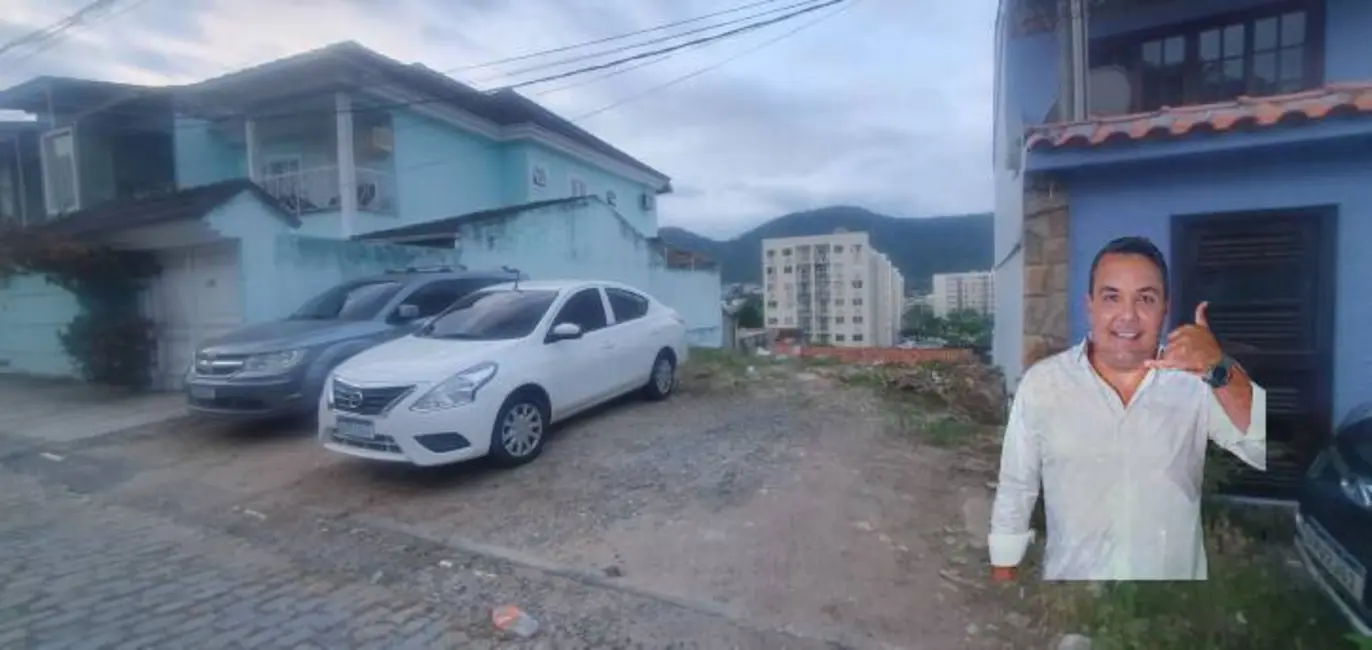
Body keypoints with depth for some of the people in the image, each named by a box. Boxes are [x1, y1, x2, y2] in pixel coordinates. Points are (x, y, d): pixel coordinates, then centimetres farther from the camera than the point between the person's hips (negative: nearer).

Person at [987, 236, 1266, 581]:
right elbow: (1015, 492, -5)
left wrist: (1220, 370, -35)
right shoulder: (1040, 383, -12)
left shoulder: (1199, 379, -9)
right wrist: (1003, 574, -1)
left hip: (1175, 573, 1)